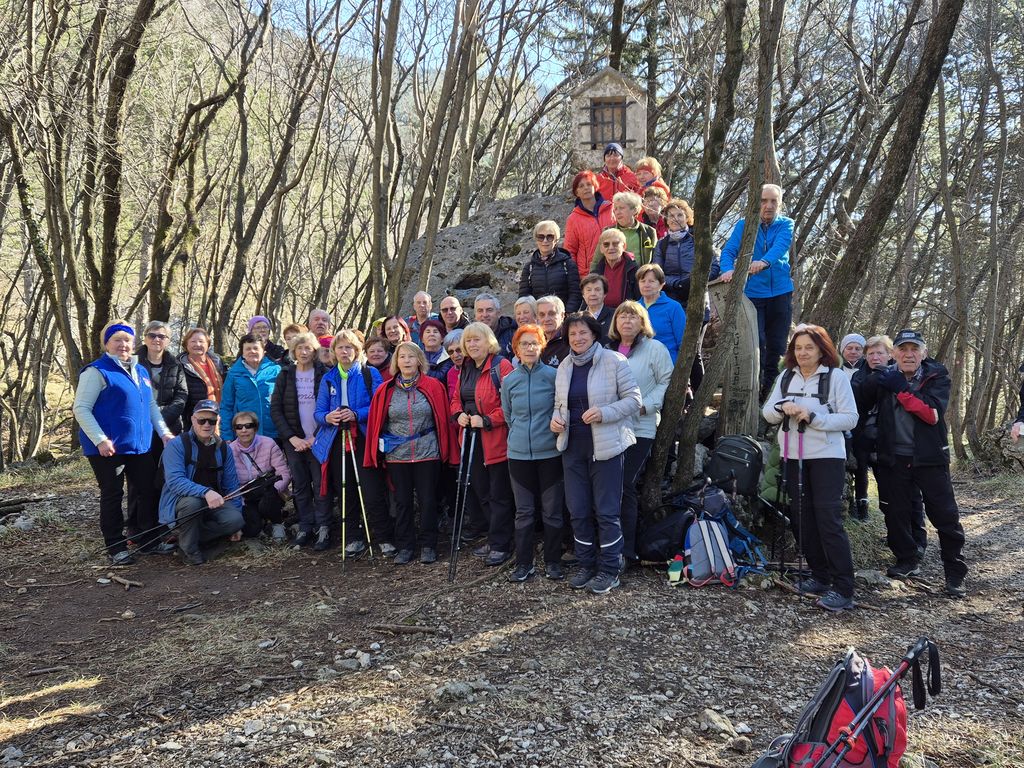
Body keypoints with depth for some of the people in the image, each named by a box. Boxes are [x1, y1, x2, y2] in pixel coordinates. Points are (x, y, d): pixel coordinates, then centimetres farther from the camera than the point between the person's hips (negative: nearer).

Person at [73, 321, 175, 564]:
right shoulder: (96, 371, -8)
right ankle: (116, 548, 14)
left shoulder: (141, 371, 14)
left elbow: (152, 405, 20)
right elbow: (81, 408, -13)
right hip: (108, 448, -7)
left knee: (148, 491, 9)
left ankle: (150, 540, 22)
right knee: (112, 496, 3)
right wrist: (101, 440, -21)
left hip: (140, 444, 7)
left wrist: (164, 432, 8)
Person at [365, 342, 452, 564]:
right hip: (397, 455, 2)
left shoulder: (433, 387, -2)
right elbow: (376, 423, 7)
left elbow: (442, 419, 2)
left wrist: (443, 449, 1)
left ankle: (428, 546, 17)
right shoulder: (386, 391, 3)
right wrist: (377, 453, 5)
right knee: (402, 502, 9)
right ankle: (405, 547, 19)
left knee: (427, 501, 4)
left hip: (427, 453, -2)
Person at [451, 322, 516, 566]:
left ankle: (500, 544, 9)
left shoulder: (502, 366, -12)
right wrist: (458, 414, 0)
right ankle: (492, 538, 27)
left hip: (496, 439, -8)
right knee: (481, 490, 15)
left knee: (499, 494, 0)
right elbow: (456, 398, 21)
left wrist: (487, 421, -20)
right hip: (472, 439, 8)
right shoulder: (465, 369, 12)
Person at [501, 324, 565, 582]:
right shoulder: (508, 381, 4)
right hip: (519, 453, 2)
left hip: (549, 452, -2)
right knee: (524, 512, 8)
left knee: (552, 510, 6)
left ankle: (553, 562, 19)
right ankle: (523, 563, 18)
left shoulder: (553, 375, -6)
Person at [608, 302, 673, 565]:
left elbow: (667, 382, -3)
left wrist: (644, 406, -14)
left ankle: (627, 550, 3)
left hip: (639, 428, -5)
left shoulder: (654, 349, 1)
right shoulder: (607, 351, 17)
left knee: (625, 487, -7)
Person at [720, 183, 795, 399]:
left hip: (780, 293, 2)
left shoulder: (786, 225, 2)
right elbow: (729, 250, -10)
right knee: (756, 343, -12)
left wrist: (764, 262, -40)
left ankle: (770, 393, 20)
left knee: (776, 345, 7)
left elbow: (780, 246, -19)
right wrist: (728, 269, -34)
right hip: (752, 293, -2)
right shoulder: (744, 225, 2)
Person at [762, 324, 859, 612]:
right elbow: (767, 413, 8)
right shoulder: (785, 378, 11)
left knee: (828, 519, -10)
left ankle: (843, 590, -7)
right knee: (803, 519, 8)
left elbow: (850, 418, -9)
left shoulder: (836, 377, -5)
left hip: (827, 457, -5)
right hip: (794, 457, 6)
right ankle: (819, 577, 21)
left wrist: (813, 417, -19)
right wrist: (782, 406, -13)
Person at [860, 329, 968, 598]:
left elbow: (933, 413, -19)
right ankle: (907, 561, 28)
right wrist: (871, 383, -17)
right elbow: (861, 402, 0)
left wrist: (901, 389, -22)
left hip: (929, 457, -2)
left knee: (945, 514, -1)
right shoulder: (884, 377, 4)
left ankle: (955, 573, 11)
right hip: (894, 457, 3)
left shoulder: (936, 376, -4)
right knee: (896, 512, 10)